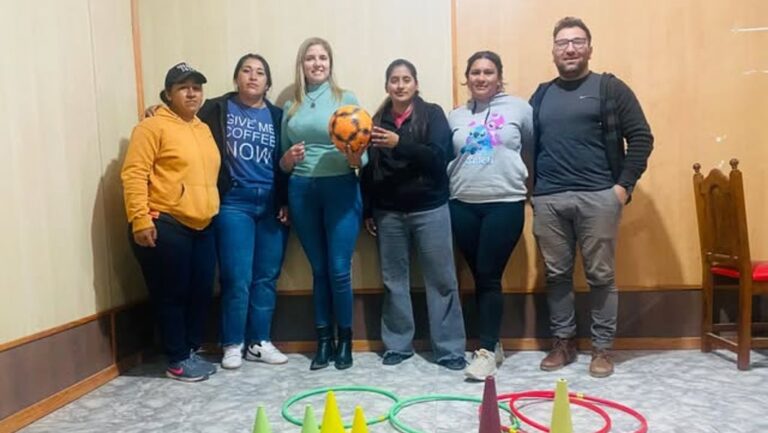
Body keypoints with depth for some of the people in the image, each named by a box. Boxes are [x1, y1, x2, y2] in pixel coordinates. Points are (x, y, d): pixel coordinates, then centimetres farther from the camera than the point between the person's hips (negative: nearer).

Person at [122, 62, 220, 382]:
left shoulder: (204, 129, 17)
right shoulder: (153, 127, -7)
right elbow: (134, 175, -14)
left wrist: (212, 211, 21)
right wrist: (140, 219, -20)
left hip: (202, 226, 8)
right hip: (166, 226, -7)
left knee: (201, 291, 11)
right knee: (172, 294, 2)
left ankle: (191, 351, 27)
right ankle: (177, 361, 15)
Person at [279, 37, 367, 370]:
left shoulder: (347, 99, 3)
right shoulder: (291, 106, 13)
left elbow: (362, 152, -1)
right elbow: (283, 163, 14)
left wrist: (355, 158, -22)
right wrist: (287, 159, -8)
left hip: (340, 189, -3)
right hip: (301, 192, 3)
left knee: (339, 270, -2)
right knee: (318, 270, 9)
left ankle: (345, 340, 16)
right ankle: (323, 340, 20)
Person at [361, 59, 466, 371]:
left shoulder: (432, 114, 1)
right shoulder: (378, 121, 9)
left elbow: (440, 157, -14)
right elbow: (369, 170, 12)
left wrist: (399, 143, -23)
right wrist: (367, 210, 11)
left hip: (430, 209, -3)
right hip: (388, 212, 3)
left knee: (441, 280, 1)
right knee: (393, 281, 8)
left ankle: (449, 349, 11)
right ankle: (398, 345, 22)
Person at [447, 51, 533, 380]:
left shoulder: (518, 108, 2)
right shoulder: (455, 117, 12)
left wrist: (528, 182, 9)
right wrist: (448, 191, 8)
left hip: (505, 204, -3)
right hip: (463, 205, 4)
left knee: (489, 276, -6)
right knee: (479, 277, 8)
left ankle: (487, 351, 3)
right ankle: (492, 343, 21)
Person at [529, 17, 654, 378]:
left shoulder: (610, 88, 4)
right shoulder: (541, 95, 16)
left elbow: (641, 138, 0)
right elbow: (528, 146, 17)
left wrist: (624, 185, -7)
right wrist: (531, 189, 8)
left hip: (598, 197, -3)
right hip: (548, 200, 3)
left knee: (600, 274, 3)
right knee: (557, 274, 8)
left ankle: (602, 347, 17)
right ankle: (563, 342, 22)